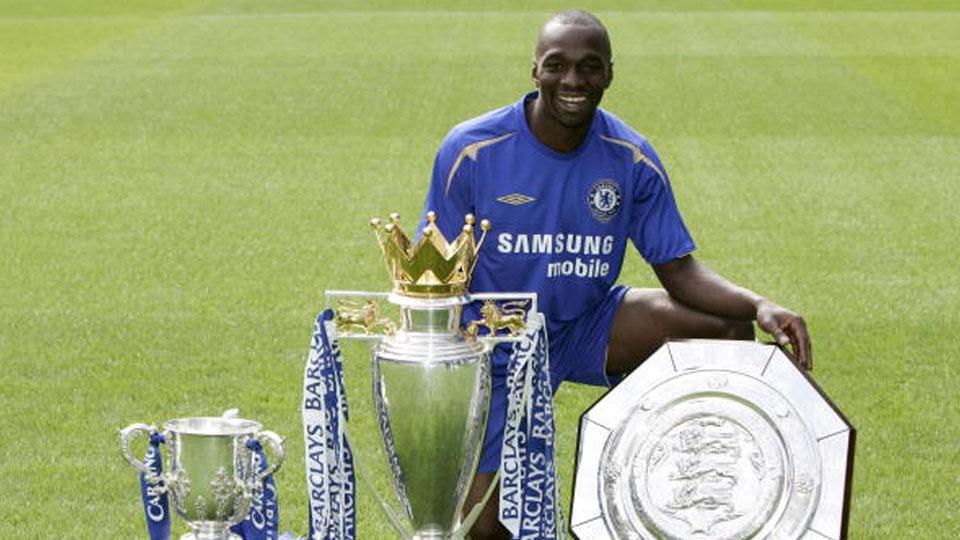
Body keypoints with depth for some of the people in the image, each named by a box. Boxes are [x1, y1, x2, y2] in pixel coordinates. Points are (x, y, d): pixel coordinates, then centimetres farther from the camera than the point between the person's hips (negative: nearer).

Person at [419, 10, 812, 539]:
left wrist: (758, 306, -26)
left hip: (588, 327, 3)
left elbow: (679, 269, -7)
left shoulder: (632, 159, -9)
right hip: (495, 346, -3)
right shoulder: (472, 150, -16)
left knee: (730, 329, -18)